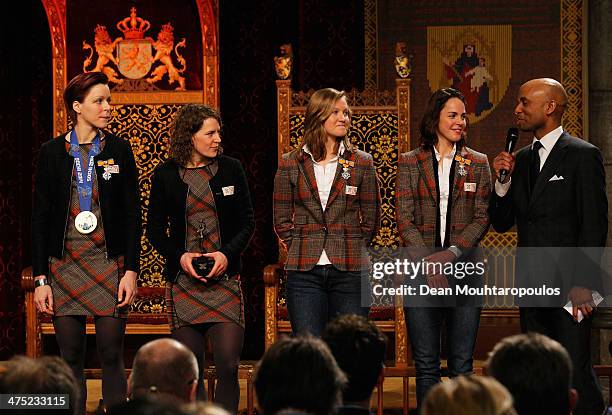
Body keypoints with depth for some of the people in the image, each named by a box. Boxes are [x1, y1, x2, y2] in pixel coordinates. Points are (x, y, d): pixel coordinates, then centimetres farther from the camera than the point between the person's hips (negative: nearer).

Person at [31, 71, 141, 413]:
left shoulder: (119, 149, 5)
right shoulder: (53, 152, 4)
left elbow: (133, 214, 4)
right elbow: (40, 218, 4)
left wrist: (131, 270, -5)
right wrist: (40, 279, -2)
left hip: (109, 263, 0)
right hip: (64, 265, 0)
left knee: (112, 356, -1)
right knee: (71, 358, 3)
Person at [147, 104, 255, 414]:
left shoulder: (231, 169, 6)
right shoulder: (165, 175, 3)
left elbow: (247, 222, 8)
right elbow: (155, 229, 8)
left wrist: (227, 254, -9)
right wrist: (179, 256, -9)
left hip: (224, 277, 0)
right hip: (182, 280, 0)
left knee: (228, 365, -11)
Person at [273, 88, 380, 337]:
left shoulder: (362, 163, 6)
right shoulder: (291, 164, 6)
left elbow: (370, 219, 11)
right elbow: (281, 220, 12)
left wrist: (349, 250, 7)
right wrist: (300, 250, 4)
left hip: (350, 270, 0)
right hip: (304, 272, 0)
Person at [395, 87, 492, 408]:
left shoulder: (478, 164, 8)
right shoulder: (410, 163, 6)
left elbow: (482, 218, 1)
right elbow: (404, 219, 0)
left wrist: (451, 253, -13)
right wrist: (428, 262, -13)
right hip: (421, 269, 0)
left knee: (462, 364, 1)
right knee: (426, 364, 1)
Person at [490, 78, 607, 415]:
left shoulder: (583, 156, -5)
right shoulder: (520, 160, 14)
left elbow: (594, 225, -10)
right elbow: (502, 223, 15)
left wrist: (583, 283, -15)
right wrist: (502, 182, -2)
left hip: (568, 285, -7)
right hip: (531, 283, 7)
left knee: (575, 371, -11)